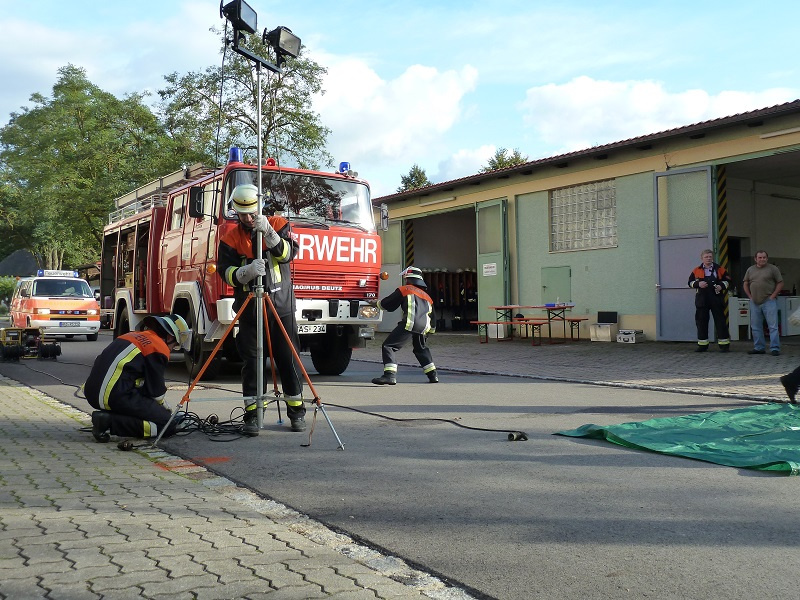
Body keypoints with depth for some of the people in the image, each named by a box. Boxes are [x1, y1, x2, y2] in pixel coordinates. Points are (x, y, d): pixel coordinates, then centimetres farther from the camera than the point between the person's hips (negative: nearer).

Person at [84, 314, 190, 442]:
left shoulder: (133, 336, 23)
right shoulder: (159, 347, -4)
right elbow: (156, 391, -1)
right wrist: (163, 406, 21)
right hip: (117, 397, -9)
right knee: (168, 424, -6)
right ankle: (110, 422, -16)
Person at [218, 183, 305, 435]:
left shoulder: (278, 225, 3)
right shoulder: (231, 238, 3)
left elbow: (287, 253, -14)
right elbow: (226, 272, -8)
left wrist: (268, 232, -28)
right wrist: (248, 271, -28)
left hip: (281, 308, 0)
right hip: (250, 311, 1)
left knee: (288, 360, 3)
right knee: (251, 362, 1)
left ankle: (296, 410, 14)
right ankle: (251, 414, 7)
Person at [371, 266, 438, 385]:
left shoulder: (404, 290, 13)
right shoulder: (427, 297, 31)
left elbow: (387, 304, 17)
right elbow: (432, 317, 34)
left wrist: (376, 303, 35)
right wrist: (430, 330, 45)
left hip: (410, 324, -7)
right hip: (423, 326, 7)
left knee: (388, 346, -6)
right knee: (421, 349, 31)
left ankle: (390, 375, -22)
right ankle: (433, 375, 30)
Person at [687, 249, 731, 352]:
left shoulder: (720, 269, 6)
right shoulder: (696, 270, 8)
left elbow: (727, 280, 11)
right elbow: (690, 282, 10)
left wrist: (722, 286, -8)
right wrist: (698, 284, -9)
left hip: (716, 299, -1)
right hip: (702, 300, 1)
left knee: (720, 321, -1)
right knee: (701, 322, 4)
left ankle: (724, 344, 4)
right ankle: (702, 345, 13)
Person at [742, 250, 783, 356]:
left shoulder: (773, 269, 1)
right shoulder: (750, 270, 12)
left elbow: (780, 283, 0)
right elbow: (745, 284, 17)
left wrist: (773, 295, -7)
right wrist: (750, 296, 6)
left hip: (769, 302, -4)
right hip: (754, 303, 4)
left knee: (773, 326, -7)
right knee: (756, 326, 8)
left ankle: (775, 348, -5)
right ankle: (759, 348, 17)